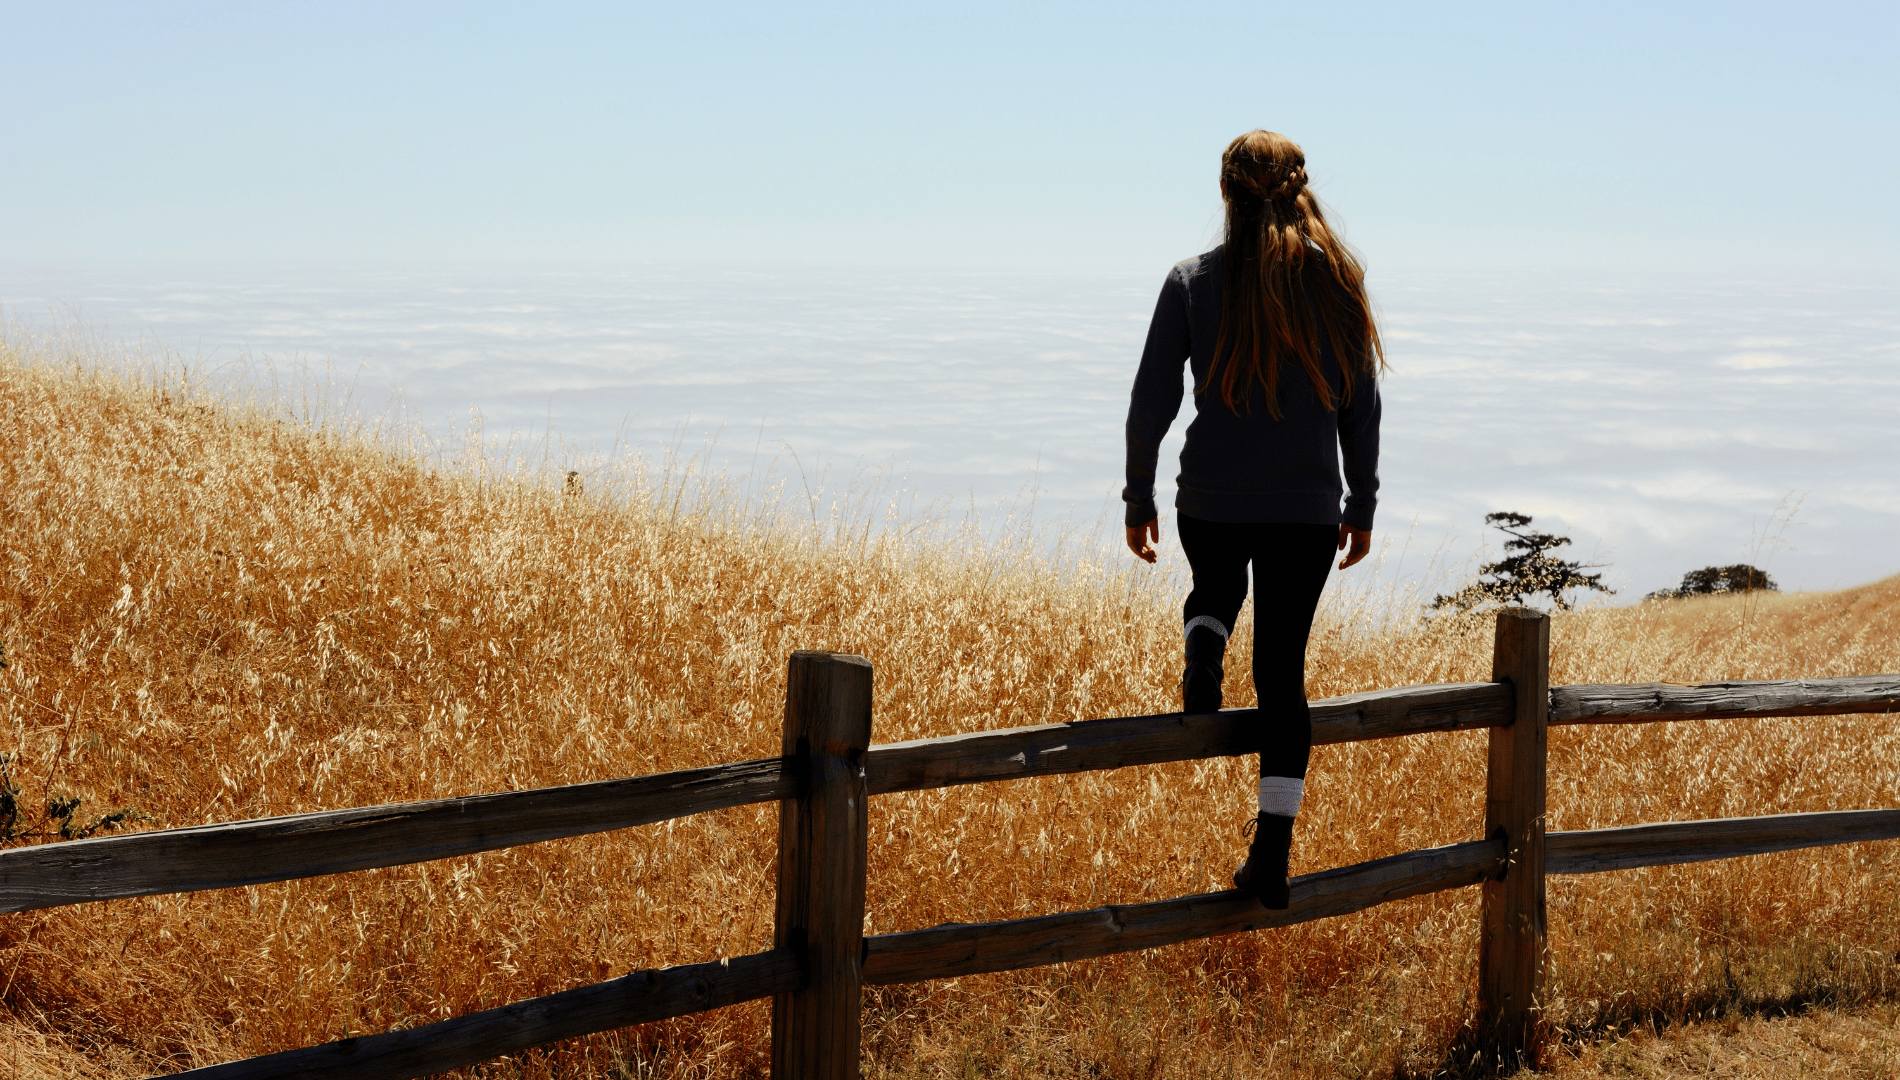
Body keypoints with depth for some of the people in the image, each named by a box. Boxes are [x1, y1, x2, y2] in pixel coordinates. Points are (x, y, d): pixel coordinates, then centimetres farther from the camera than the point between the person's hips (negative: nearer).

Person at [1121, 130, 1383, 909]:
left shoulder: (1193, 282, -5)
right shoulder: (1337, 282, -1)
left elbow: (1152, 401, -3)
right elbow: (1360, 407, 4)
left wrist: (1138, 499, 8)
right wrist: (1363, 506, 15)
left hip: (1211, 501, 0)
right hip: (1308, 508, 0)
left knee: (1215, 589, 33)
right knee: (1282, 669, 7)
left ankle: (1202, 657, 0)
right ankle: (1272, 852, 2)